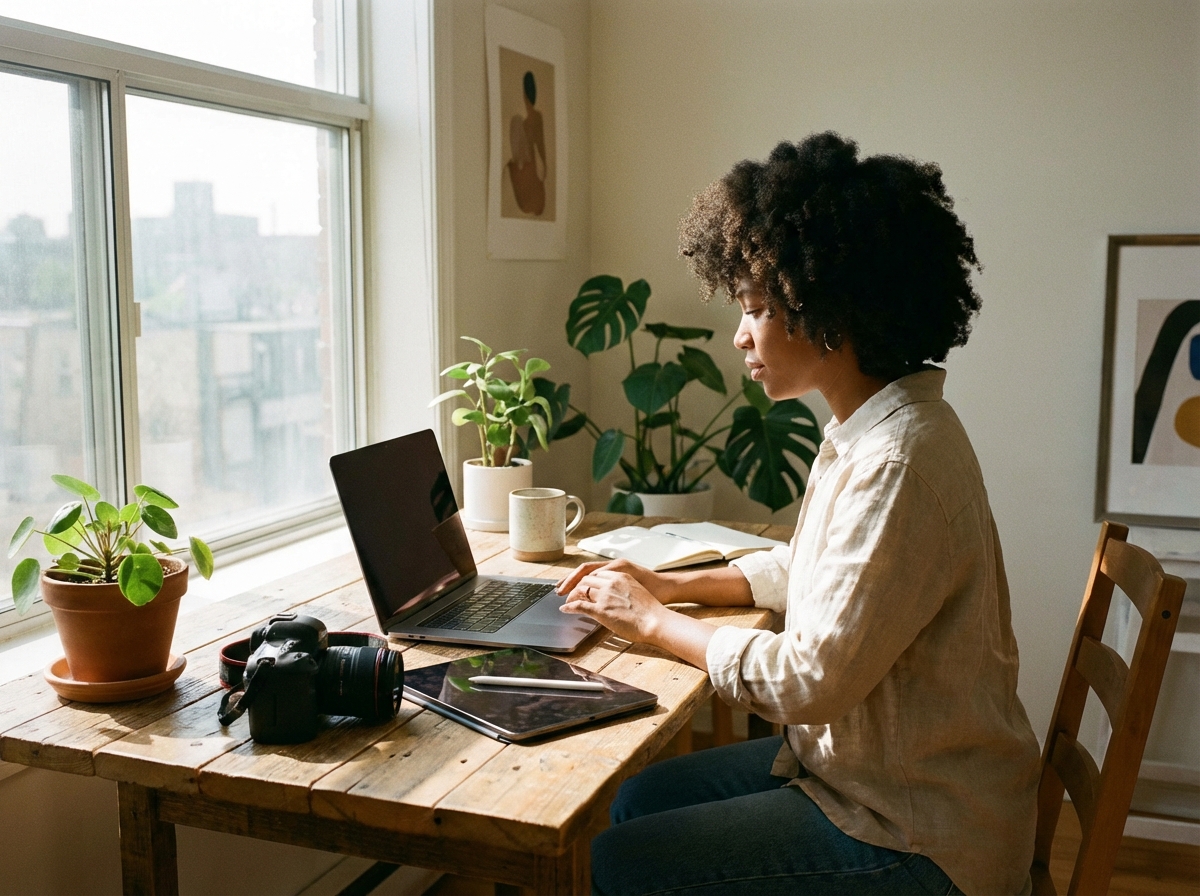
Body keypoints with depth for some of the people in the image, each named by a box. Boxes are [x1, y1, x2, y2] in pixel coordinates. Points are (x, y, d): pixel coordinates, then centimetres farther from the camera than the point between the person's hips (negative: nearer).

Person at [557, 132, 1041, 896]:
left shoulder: (898, 465, -29)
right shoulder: (863, 430, 3)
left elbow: (808, 682, -26)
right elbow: (807, 570, 18)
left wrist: (653, 622, -12)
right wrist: (673, 585, 8)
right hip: (863, 763, 9)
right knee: (640, 800, 12)